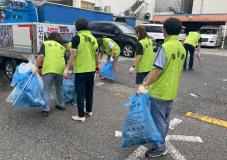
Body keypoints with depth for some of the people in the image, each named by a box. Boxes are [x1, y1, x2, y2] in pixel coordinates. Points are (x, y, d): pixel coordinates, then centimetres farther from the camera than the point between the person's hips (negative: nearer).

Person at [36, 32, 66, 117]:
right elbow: (65, 60, 19)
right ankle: (61, 105, 33)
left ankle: (46, 110, 2)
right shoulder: (62, 47, 22)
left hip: (48, 69, -3)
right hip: (60, 69, 4)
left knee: (46, 90, 4)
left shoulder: (45, 43, 12)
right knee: (59, 89, 21)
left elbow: (41, 56, -3)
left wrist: (36, 66, 2)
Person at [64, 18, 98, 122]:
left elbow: (73, 55, -16)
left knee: (80, 92, 2)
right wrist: (96, 65, 23)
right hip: (91, 69, 6)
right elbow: (96, 54, 10)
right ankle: (89, 110, 32)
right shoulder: (93, 38, 6)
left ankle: (81, 116, 9)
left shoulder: (77, 38, -10)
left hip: (81, 70, -6)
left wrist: (67, 68, -12)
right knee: (89, 91, 18)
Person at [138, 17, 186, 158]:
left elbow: (158, 70, -23)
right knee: (165, 119, 21)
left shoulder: (166, 47, -18)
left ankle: (159, 148, 18)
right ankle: (161, 142, 37)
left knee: (158, 120, 5)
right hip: (171, 91, 8)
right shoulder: (182, 48, 7)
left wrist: (145, 85, -20)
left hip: (160, 91, -8)